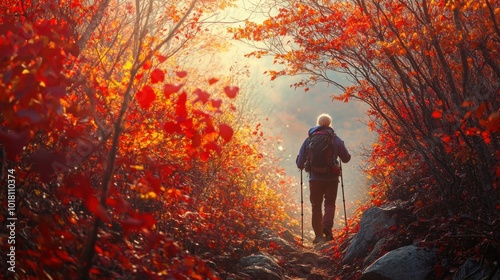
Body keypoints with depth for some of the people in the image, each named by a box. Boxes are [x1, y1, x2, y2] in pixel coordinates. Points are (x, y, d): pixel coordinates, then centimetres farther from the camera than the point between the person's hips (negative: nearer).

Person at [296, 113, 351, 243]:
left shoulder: (309, 140, 1)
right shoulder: (336, 140, -1)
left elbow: (300, 161, 2)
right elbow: (346, 158, 6)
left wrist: (301, 166, 25)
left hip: (315, 178, 1)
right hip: (331, 178, -1)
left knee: (316, 206, 10)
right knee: (330, 204, 8)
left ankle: (318, 234, 7)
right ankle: (327, 226, -17)